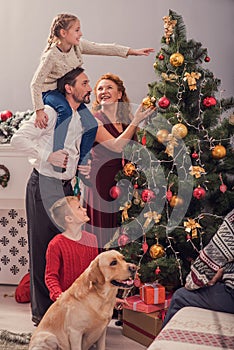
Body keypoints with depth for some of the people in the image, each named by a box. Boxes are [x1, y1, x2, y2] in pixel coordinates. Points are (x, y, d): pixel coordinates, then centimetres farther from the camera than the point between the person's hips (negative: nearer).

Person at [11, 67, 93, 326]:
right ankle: (42, 312, 9)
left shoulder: (81, 118, 15)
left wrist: (80, 168, 10)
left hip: (65, 186, 8)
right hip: (44, 185, -8)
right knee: (44, 248, -2)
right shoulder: (51, 112, -10)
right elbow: (18, 138, -17)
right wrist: (48, 156, -21)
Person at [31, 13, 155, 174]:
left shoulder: (78, 45, -6)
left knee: (91, 125, -5)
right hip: (51, 92, -7)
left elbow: (102, 48, -2)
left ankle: (80, 165, 7)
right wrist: (39, 110, -30)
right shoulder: (51, 55, -24)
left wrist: (133, 51, -3)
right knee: (66, 111, -39)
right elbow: (36, 83, -24)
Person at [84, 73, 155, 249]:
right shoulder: (94, 120, -6)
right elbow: (116, 146, -17)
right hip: (102, 180, -5)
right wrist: (136, 121, -17)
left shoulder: (126, 117, 10)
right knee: (104, 234, -1)